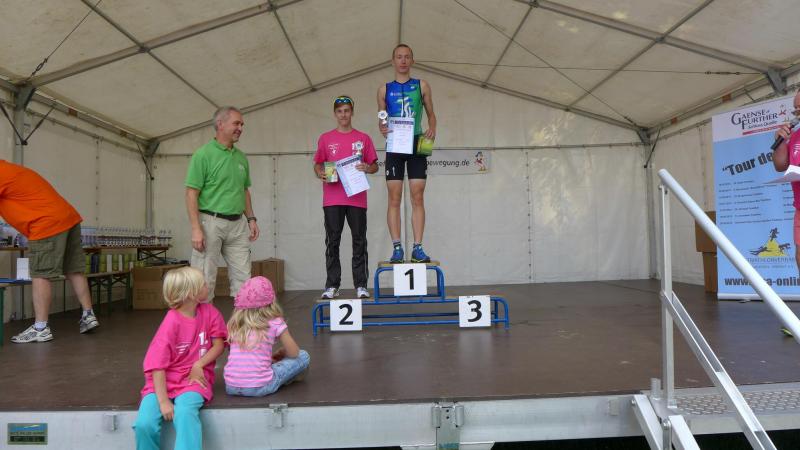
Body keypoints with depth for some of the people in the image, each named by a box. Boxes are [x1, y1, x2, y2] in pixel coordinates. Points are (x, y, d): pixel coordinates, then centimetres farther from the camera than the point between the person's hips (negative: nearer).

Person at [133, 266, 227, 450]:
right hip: (164, 380, -1)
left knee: (185, 414, -31)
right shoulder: (171, 323, -13)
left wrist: (199, 365, -12)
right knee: (145, 424, -23)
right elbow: (158, 365, -15)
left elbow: (219, 344, 5)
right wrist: (163, 401, -20)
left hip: (193, 380, 1)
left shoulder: (209, 311, 1)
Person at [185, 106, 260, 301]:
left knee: (243, 278, 7)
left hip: (238, 224, 6)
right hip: (211, 222, -6)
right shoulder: (203, 154, -7)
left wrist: (251, 218, 12)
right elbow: (191, 193, -11)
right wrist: (196, 229, -18)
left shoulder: (241, 157, 13)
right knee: (205, 280, -1)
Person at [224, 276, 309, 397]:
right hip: (259, 388, -5)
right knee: (303, 356, 9)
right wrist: (281, 353, 23)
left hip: (230, 387, 5)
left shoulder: (234, 323, 6)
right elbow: (294, 353, 1)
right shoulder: (275, 323, -6)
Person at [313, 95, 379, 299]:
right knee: (332, 242, 2)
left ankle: (361, 285, 6)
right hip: (332, 200, 1)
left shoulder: (363, 138, 9)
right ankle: (332, 286, 8)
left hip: (357, 198, 0)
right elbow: (317, 164, 15)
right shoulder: (325, 139, 11)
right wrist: (320, 173, -7)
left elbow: (375, 166, 12)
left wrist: (367, 168, -10)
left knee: (359, 242, 1)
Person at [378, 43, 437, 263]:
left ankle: (417, 247, -2)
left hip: (417, 144, 0)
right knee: (394, 198, -3)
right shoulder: (385, 89, 11)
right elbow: (381, 119, 14)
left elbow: (431, 114, 12)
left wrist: (432, 128, -9)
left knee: (418, 197, -3)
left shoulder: (422, 86, 9)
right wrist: (382, 128, -9)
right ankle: (397, 247, 0)